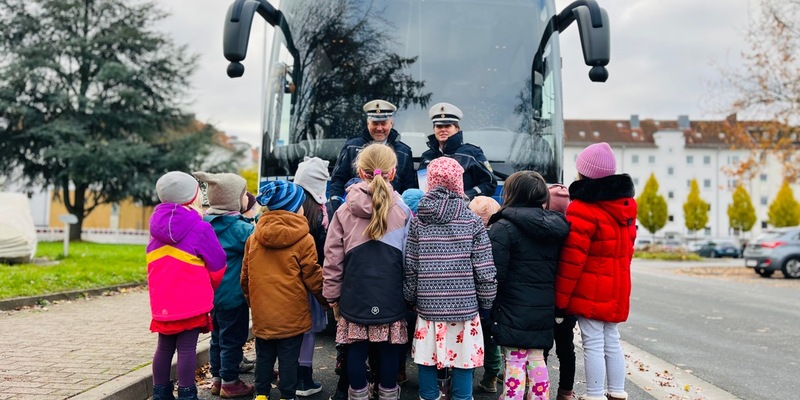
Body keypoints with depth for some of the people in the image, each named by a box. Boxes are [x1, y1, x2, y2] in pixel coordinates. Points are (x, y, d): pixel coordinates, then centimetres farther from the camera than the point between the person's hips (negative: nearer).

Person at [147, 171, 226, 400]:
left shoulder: (157, 227, 9)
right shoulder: (200, 228, -10)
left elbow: (153, 263, 17)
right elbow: (217, 266, -4)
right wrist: (209, 289, 15)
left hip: (163, 301, 6)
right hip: (192, 300, -6)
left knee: (164, 347, 15)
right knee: (187, 349, -1)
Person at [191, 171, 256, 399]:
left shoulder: (207, 224, 5)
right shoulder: (238, 227, -19)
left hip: (214, 292, 8)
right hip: (233, 294, -8)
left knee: (218, 337, 18)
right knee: (232, 338, 3)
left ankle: (217, 378, 27)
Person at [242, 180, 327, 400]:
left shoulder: (254, 238, 3)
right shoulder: (303, 239, -12)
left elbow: (245, 277, 10)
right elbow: (313, 277, -8)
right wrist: (327, 298, 9)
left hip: (262, 312, 5)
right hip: (292, 313, -4)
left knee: (264, 356, 17)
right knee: (288, 358, 5)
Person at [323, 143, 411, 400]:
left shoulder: (344, 212, -2)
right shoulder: (402, 211, -4)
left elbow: (333, 258, -1)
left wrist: (332, 294, 10)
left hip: (355, 294, 1)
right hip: (391, 296, -1)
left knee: (356, 349, 11)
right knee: (390, 349, 11)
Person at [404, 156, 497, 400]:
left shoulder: (418, 220, 0)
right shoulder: (472, 221, -4)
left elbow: (410, 267, 2)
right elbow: (484, 270, -4)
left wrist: (410, 299, 13)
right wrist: (486, 304, 6)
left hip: (427, 304, 2)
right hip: (464, 305, -1)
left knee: (426, 360, 11)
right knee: (463, 361, 7)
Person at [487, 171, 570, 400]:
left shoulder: (504, 227, -14)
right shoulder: (554, 228, 7)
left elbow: (495, 274, -17)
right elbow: (558, 269, 12)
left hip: (514, 311, -6)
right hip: (544, 310, 6)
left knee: (515, 362, 0)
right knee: (537, 360, 15)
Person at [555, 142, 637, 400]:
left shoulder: (582, 209, -18)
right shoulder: (625, 206, 8)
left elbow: (572, 259, -18)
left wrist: (560, 298, -11)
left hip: (590, 291, -8)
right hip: (617, 289, 8)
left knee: (593, 344, -2)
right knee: (612, 341, 16)